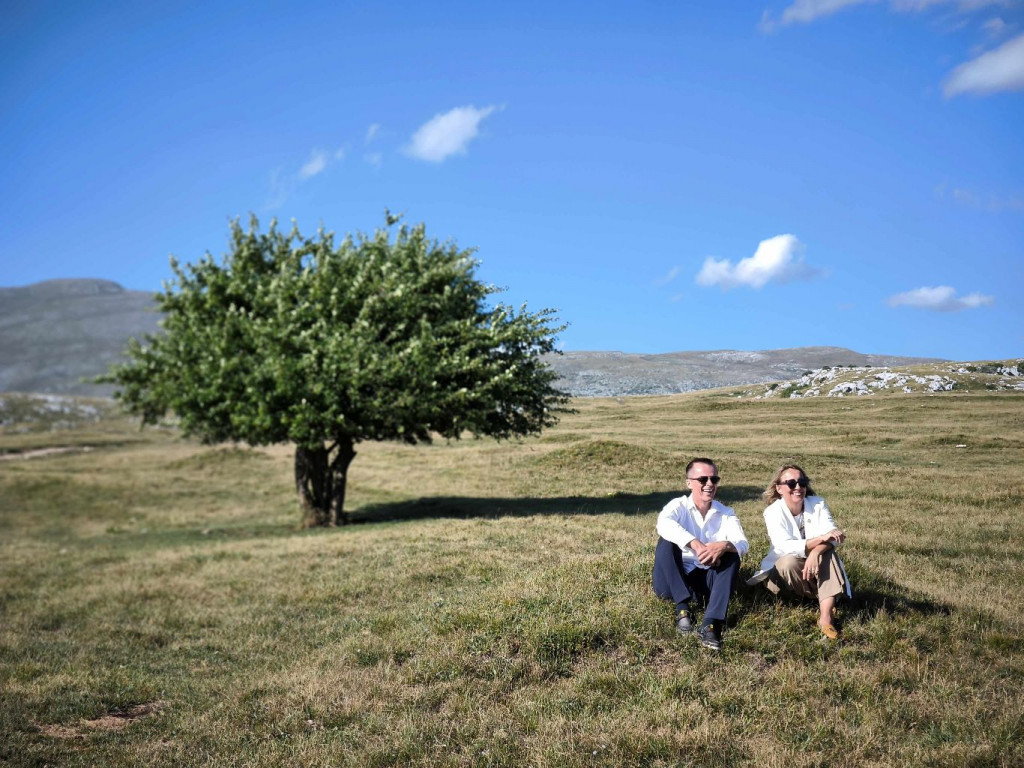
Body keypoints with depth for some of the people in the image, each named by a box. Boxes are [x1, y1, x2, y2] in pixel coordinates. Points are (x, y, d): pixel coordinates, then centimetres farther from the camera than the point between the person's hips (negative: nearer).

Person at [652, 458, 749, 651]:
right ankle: (683, 607, -29)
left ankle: (711, 624, -37)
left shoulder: (726, 514, 4)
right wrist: (695, 544, -43)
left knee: (732, 553, -23)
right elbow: (664, 523, -29)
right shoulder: (678, 506, -4)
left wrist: (724, 546, -38)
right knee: (667, 540, -26)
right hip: (672, 581, -2)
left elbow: (743, 544, -14)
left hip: (708, 580, 2)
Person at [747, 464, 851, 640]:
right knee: (789, 562, -35)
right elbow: (785, 546, -33)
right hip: (783, 568, -2)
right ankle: (825, 601, -13)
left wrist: (815, 553, -44)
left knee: (827, 552, -29)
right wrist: (820, 539, -42)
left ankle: (826, 615, -37)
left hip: (815, 565, 2)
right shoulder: (773, 512, -18)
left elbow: (832, 536, -23)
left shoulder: (818, 504, -10)